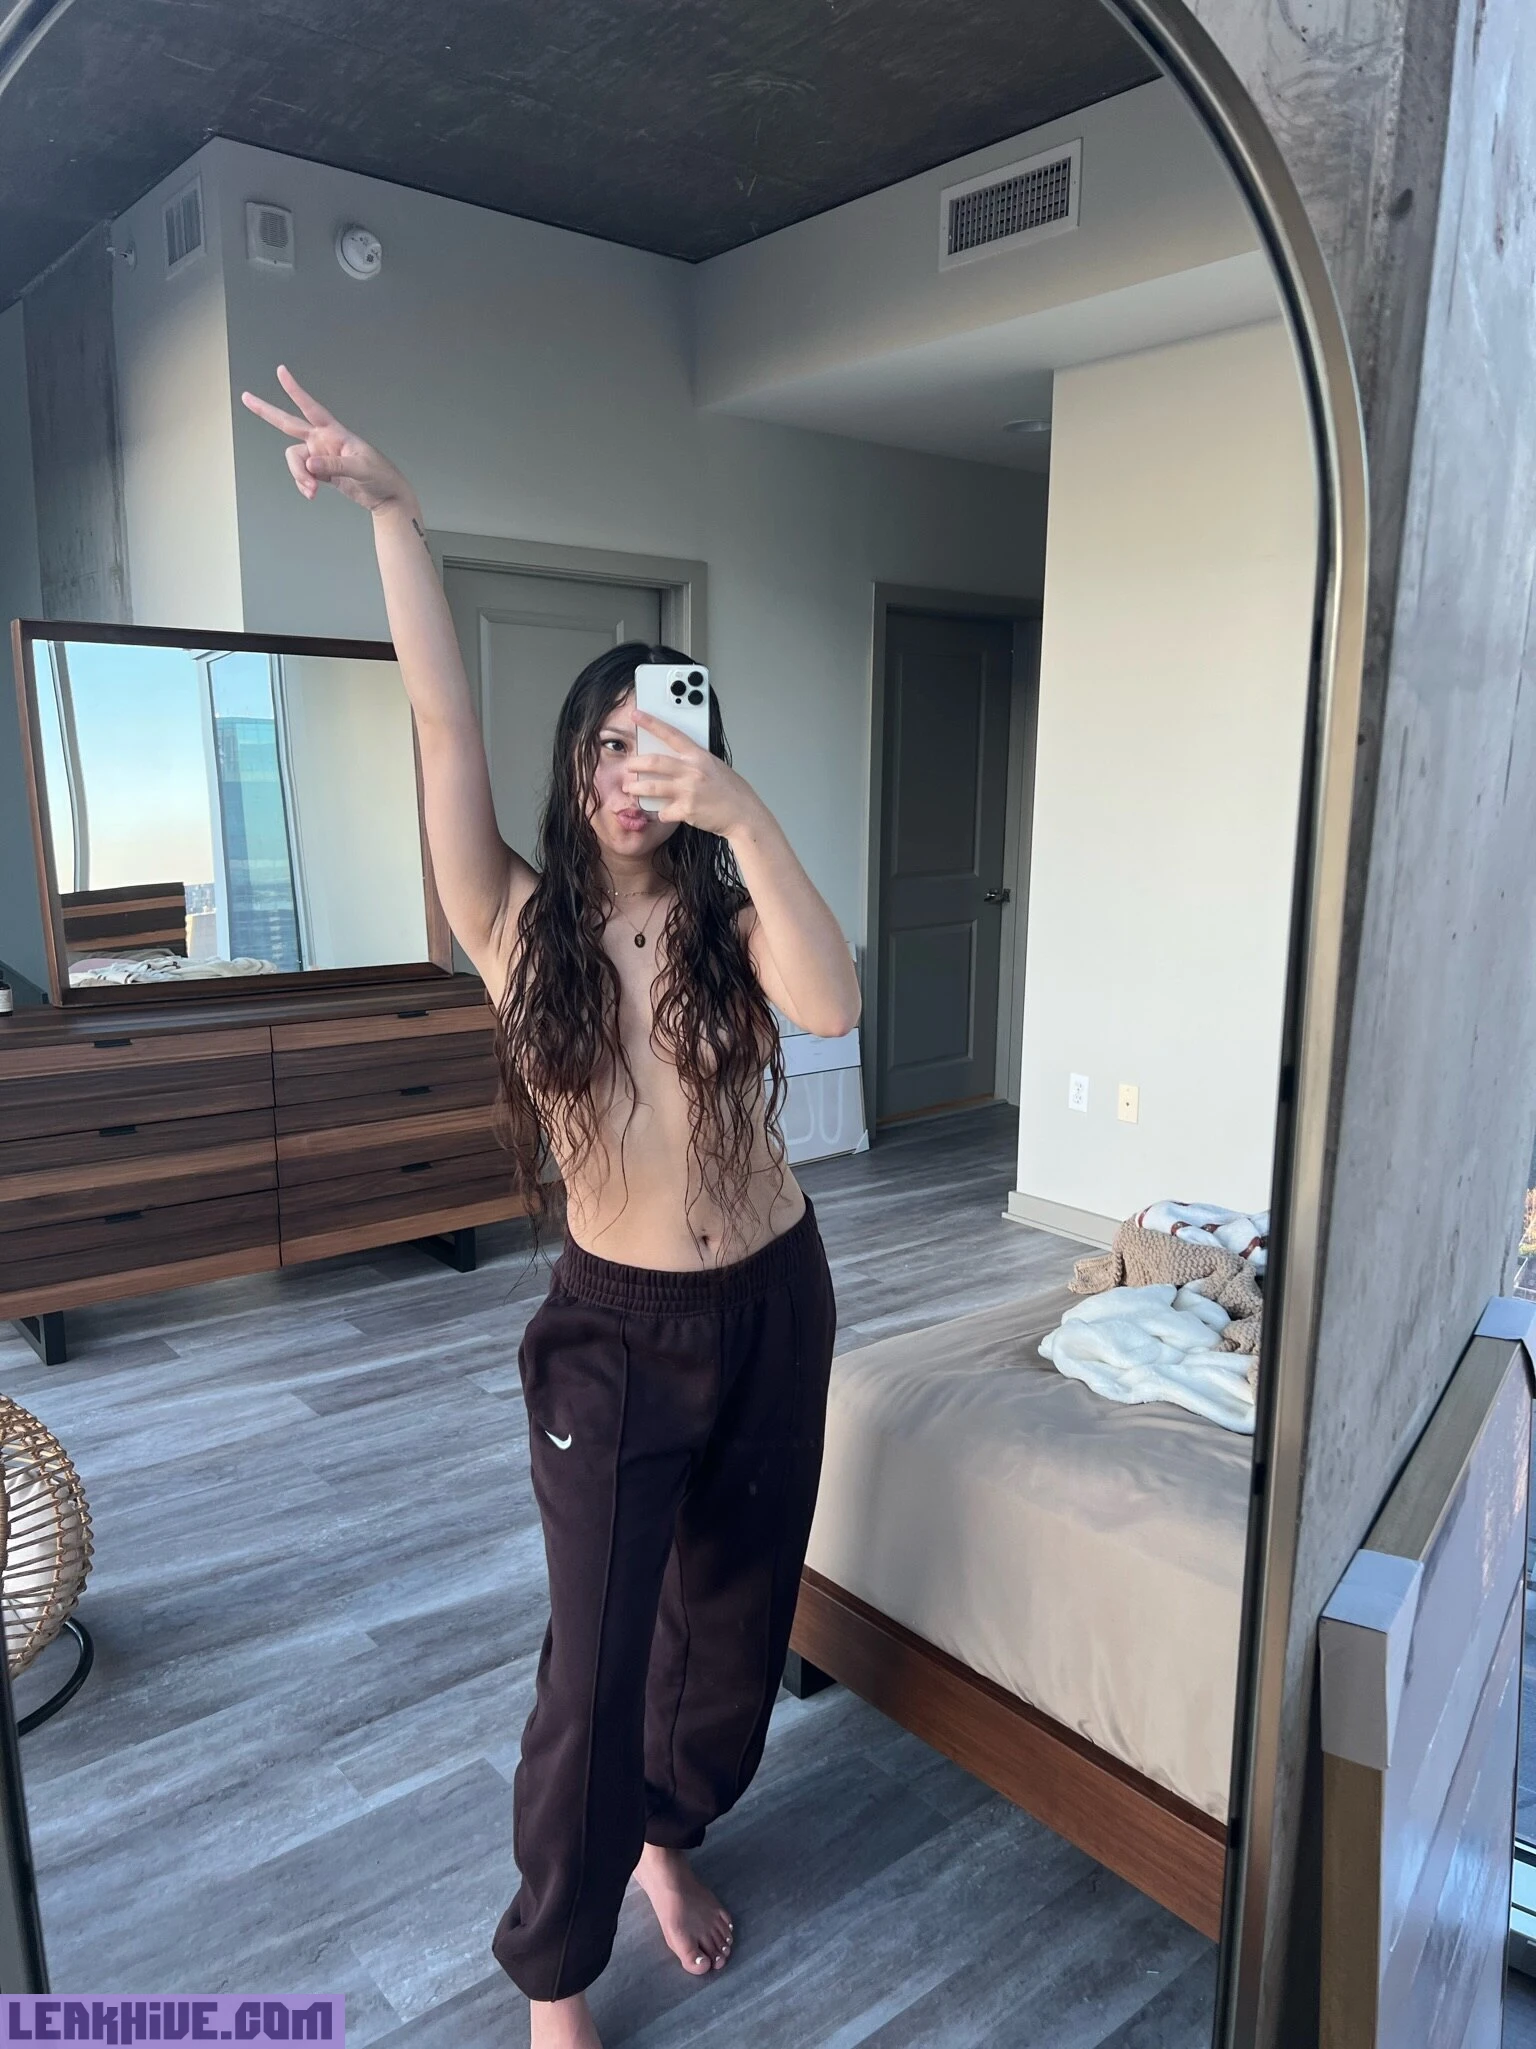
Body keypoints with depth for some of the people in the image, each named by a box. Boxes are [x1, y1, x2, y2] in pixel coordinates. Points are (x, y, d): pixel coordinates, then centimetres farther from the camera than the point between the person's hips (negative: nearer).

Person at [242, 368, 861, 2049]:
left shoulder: (730, 914, -5)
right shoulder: (519, 923, -8)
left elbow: (831, 1005, -27)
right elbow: (442, 717, -18)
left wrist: (744, 816, -35)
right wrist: (389, 507, -25)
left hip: (773, 1304, 3)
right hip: (614, 1332, -2)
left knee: (735, 1610, 19)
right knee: (596, 1661, 4)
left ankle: (668, 1834, 49)